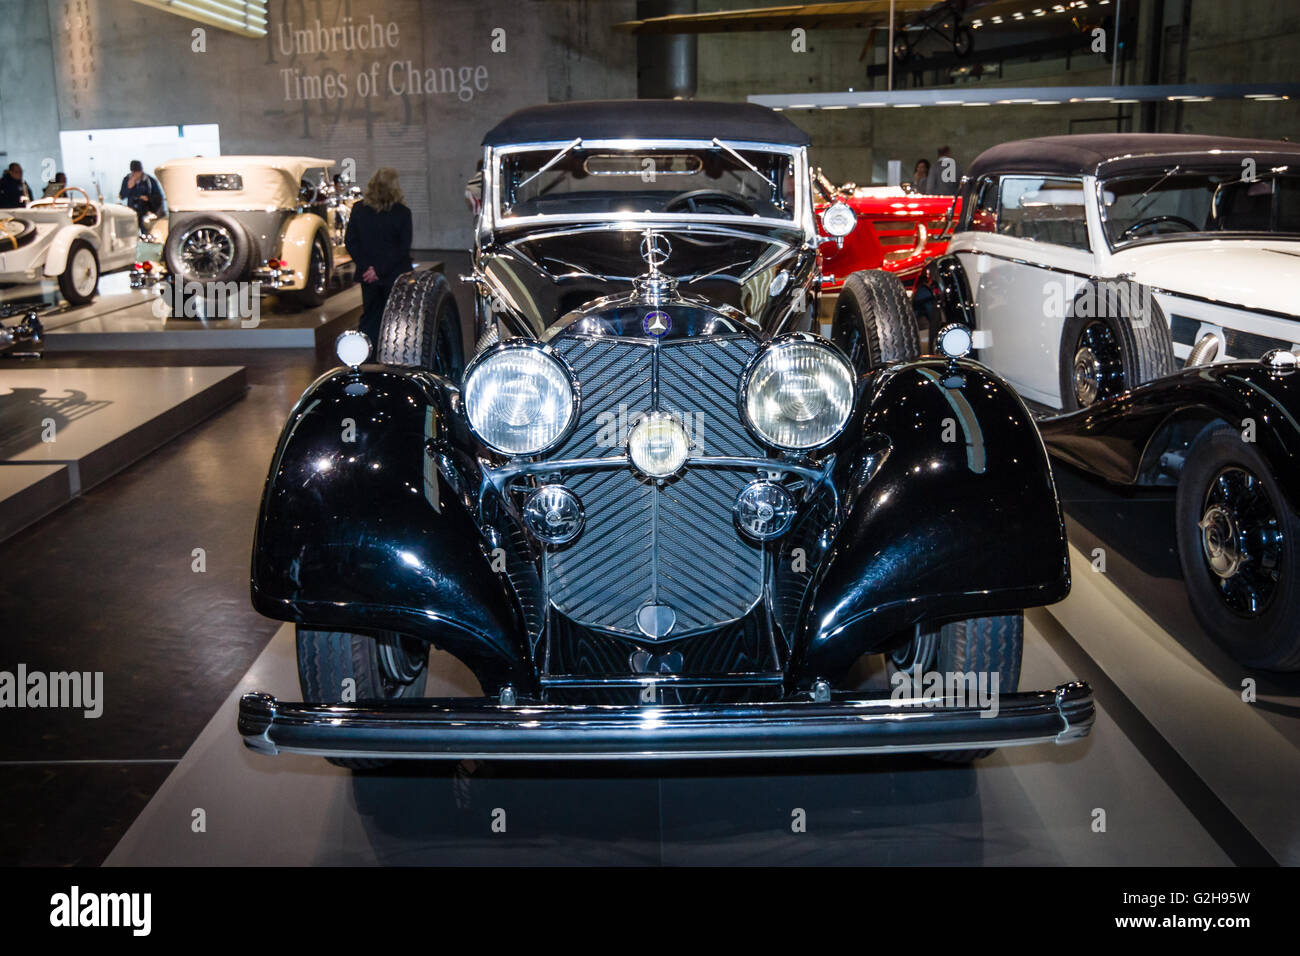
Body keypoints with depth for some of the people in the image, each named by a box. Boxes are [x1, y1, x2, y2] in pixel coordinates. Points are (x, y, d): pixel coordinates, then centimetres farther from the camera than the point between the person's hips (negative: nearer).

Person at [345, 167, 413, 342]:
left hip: (368, 277, 3)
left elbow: (350, 242, -1)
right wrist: (380, 270, -11)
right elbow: (403, 248, -13)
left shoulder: (358, 209, -3)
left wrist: (365, 267, -3)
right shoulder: (402, 213, -11)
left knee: (370, 317, 15)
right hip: (396, 275, -3)